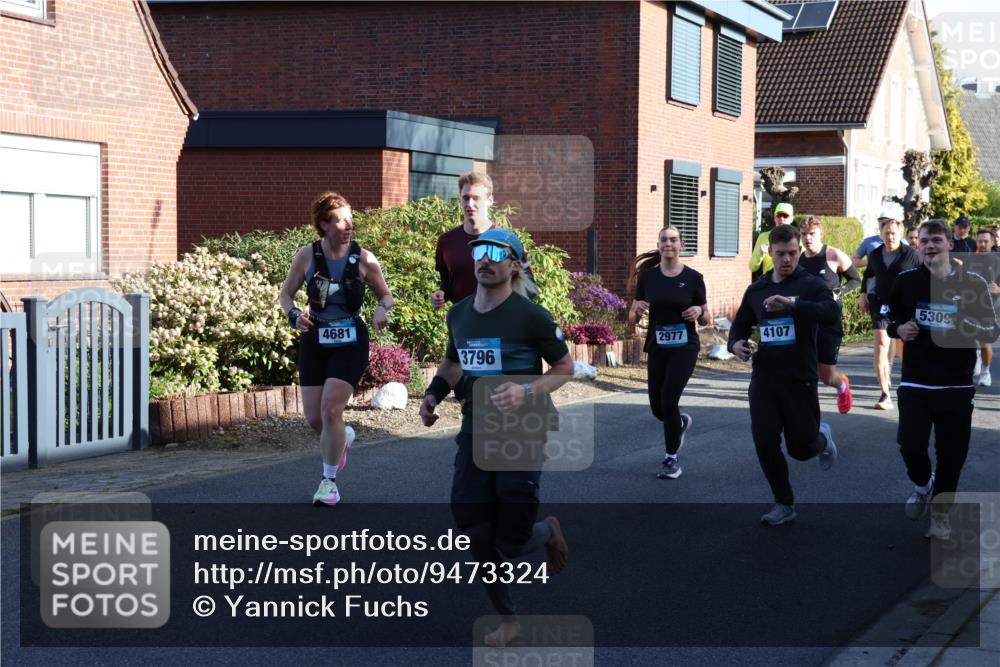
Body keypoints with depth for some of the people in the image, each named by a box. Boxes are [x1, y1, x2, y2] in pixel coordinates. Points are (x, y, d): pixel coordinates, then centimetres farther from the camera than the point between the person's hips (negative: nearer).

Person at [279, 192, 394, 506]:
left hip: (350, 343, -2)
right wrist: (294, 314, -16)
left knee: (331, 409, -15)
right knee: (314, 419, 4)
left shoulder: (363, 259, -7)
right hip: (315, 341, 2)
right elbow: (285, 294, 5)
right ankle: (343, 437, 41)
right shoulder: (307, 256, -5)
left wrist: (382, 309, -17)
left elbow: (385, 294, 6)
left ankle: (329, 480, 1)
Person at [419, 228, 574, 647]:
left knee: (511, 542, -4)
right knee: (475, 532, 0)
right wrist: (433, 394, 5)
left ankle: (548, 532, 33)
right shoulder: (459, 314, 5)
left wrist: (528, 392, -21)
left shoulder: (530, 316, -12)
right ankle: (507, 618, 18)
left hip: (522, 433, -5)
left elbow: (565, 368, -4)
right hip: (475, 431, 5)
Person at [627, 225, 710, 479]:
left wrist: (699, 312, -18)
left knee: (668, 400, -15)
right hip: (656, 347, 3)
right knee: (657, 408, 7)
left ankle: (672, 459, 3)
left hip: (684, 347, -3)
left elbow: (706, 318, 5)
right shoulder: (647, 276, 1)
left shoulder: (693, 278, -4)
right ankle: (682, 422, 43)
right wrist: (637, 310, -17)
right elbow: (632, 317, 5)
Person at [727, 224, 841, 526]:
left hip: (799, 380, -4)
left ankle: (822, 437, 39)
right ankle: (784, 504, 14)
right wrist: (735, 343, -4)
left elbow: (832, 313, -25)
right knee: (765, 444, -4)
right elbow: (740, 325, 20)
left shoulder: (810, 284, -6)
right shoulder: (756, 289, 10)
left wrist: (792, 303, -37)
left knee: (801, 447, 3)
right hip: (763, 380, 4)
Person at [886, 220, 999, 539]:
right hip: (915, 383, 0)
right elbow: (891, 320, 15)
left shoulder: (973, 282, -2)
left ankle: (940, 512, 24)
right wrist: (899, 329, -7)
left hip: (956, 385, 0)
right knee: (911, 445, -14)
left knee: (951, 454, 3)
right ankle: (923, 483, 20)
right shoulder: (906, 281, 2)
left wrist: (970, 327, -20)